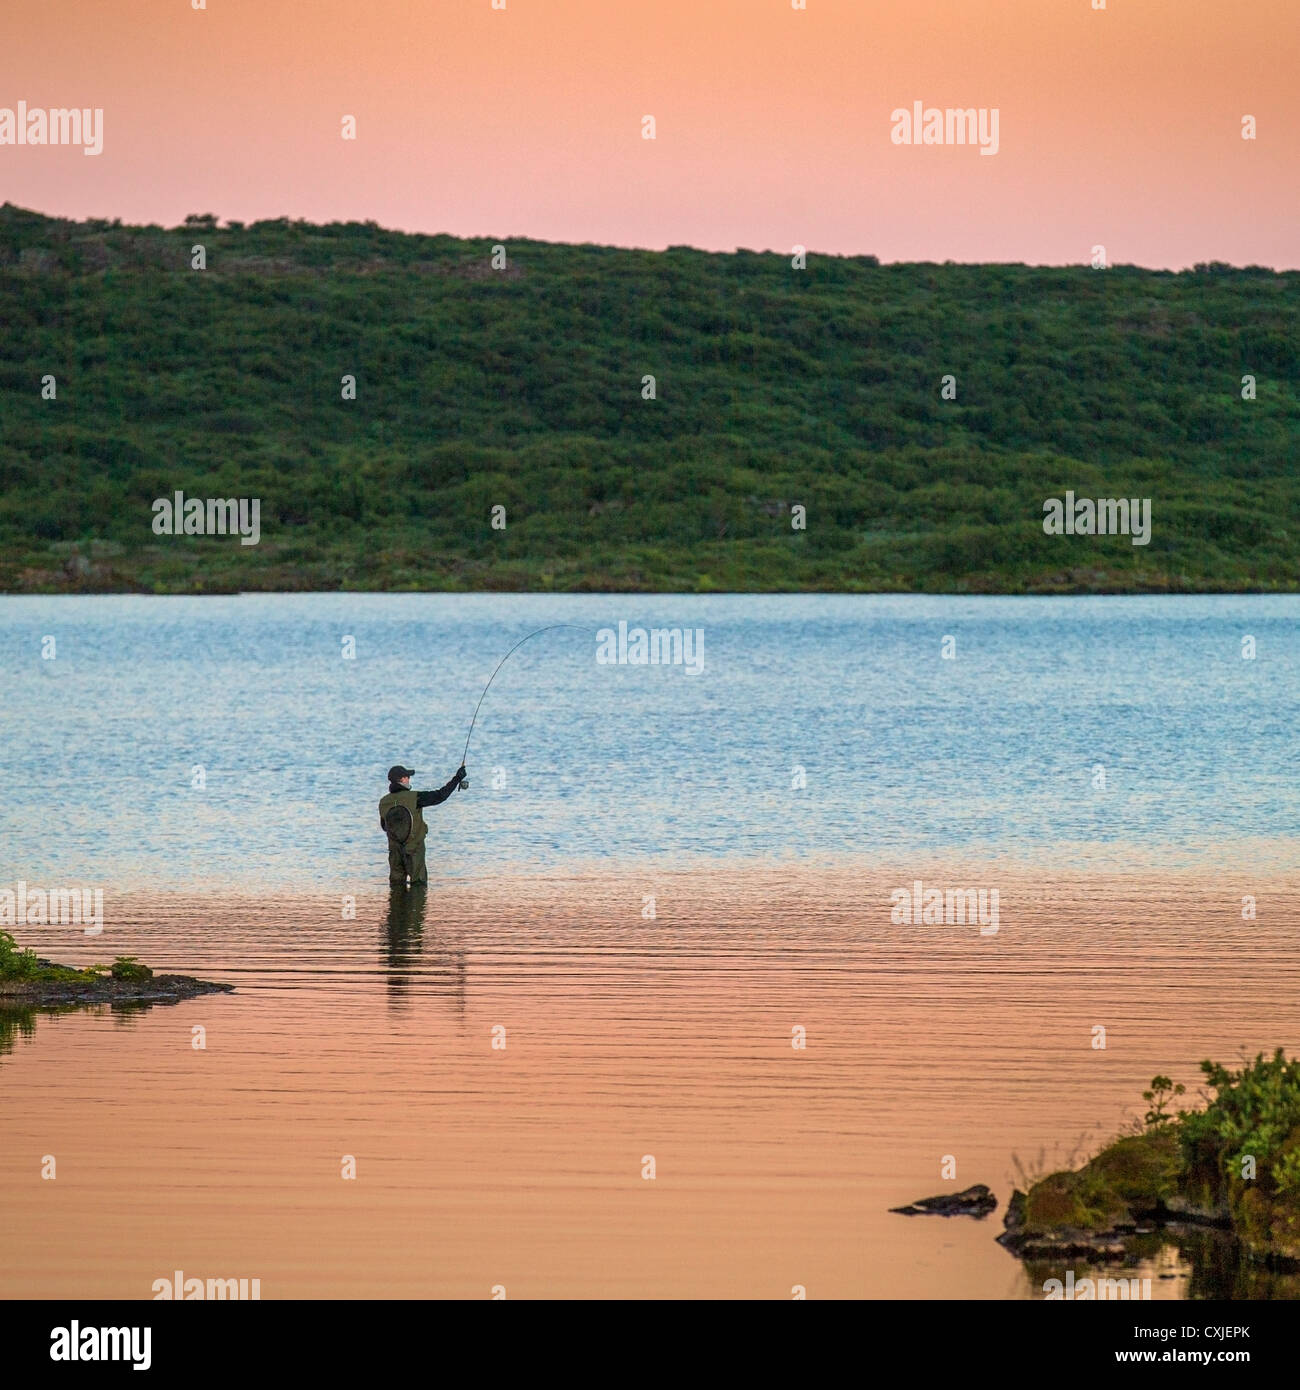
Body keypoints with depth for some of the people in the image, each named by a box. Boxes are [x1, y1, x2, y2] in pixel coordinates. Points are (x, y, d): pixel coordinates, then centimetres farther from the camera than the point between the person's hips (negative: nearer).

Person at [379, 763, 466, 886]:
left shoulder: (383, 802, -5)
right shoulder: (414, 798, -18)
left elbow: (384, 827, 8)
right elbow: (440, 796, -14)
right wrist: (457, 778, -6)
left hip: (395, 850, 4)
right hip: (414, 850, -4)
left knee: (397, 882, 13)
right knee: (418, 881, 6)